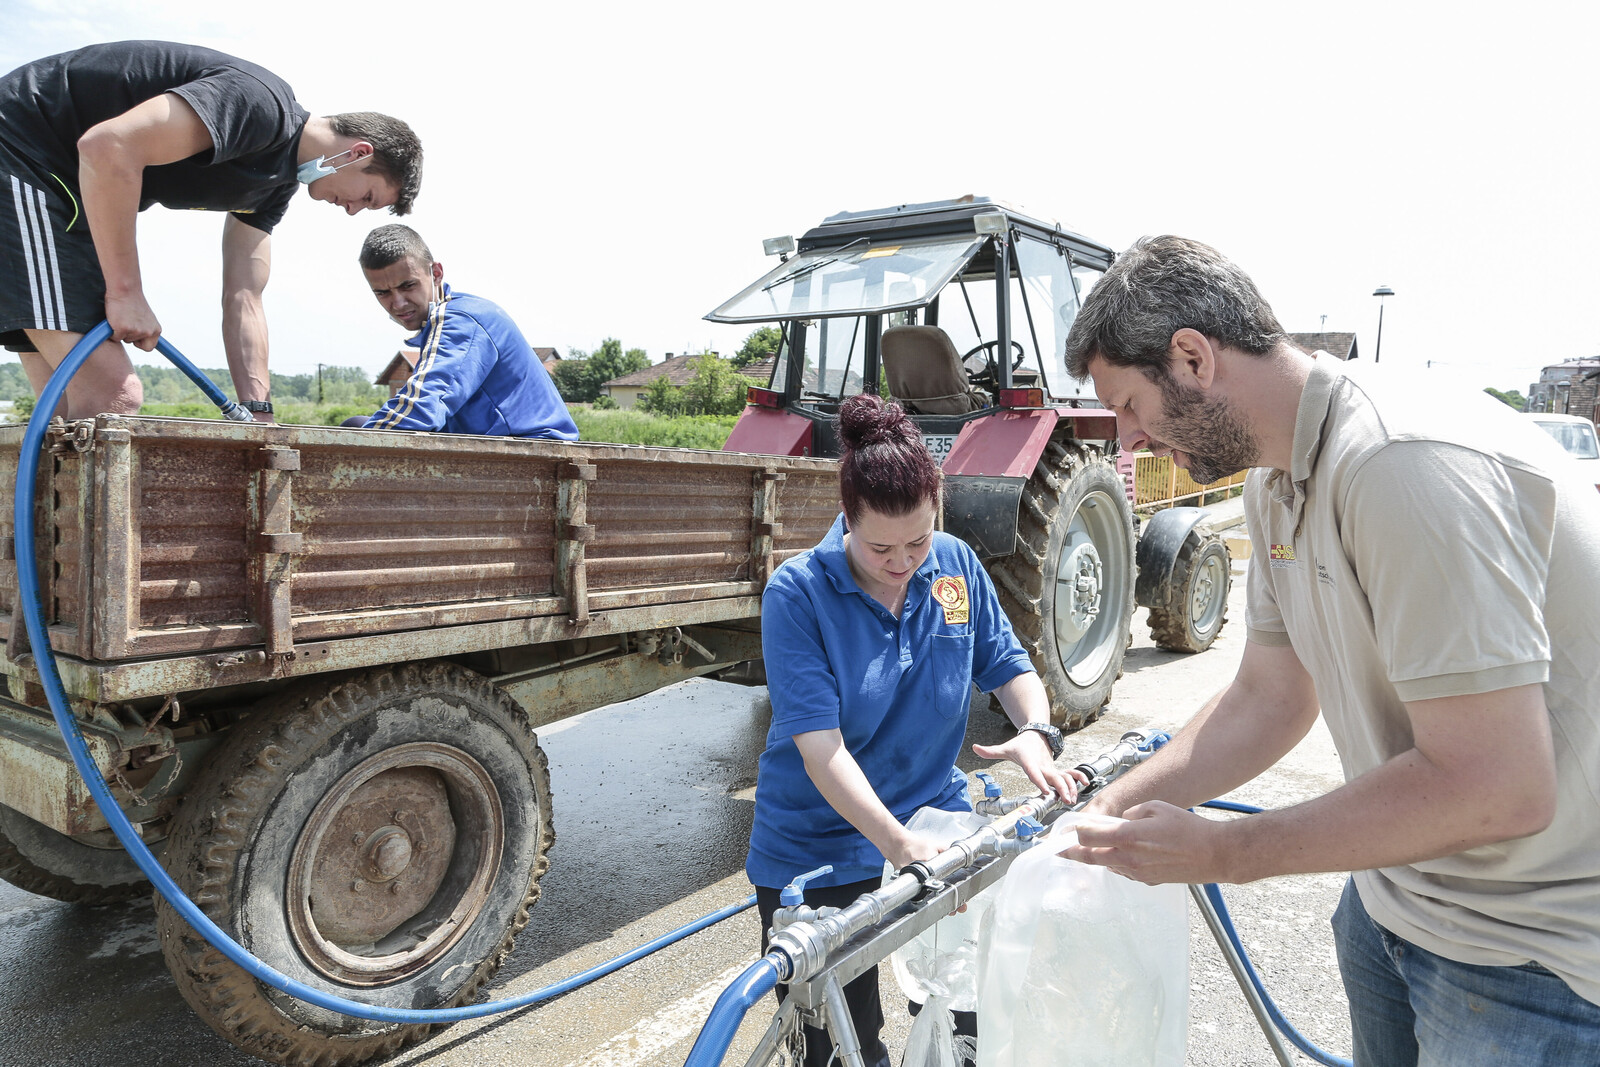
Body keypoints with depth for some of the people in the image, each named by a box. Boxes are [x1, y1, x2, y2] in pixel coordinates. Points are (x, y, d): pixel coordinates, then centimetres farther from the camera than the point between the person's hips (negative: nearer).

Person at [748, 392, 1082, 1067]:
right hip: (820, 852, -3)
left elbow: (1008, 663, 5)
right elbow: (820, 746, -26)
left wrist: (1035, 731, -16)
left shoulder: (956, 565, -5)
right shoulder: (797, 594, -20)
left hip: (936, 820, 4)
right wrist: (898, 845, -36)